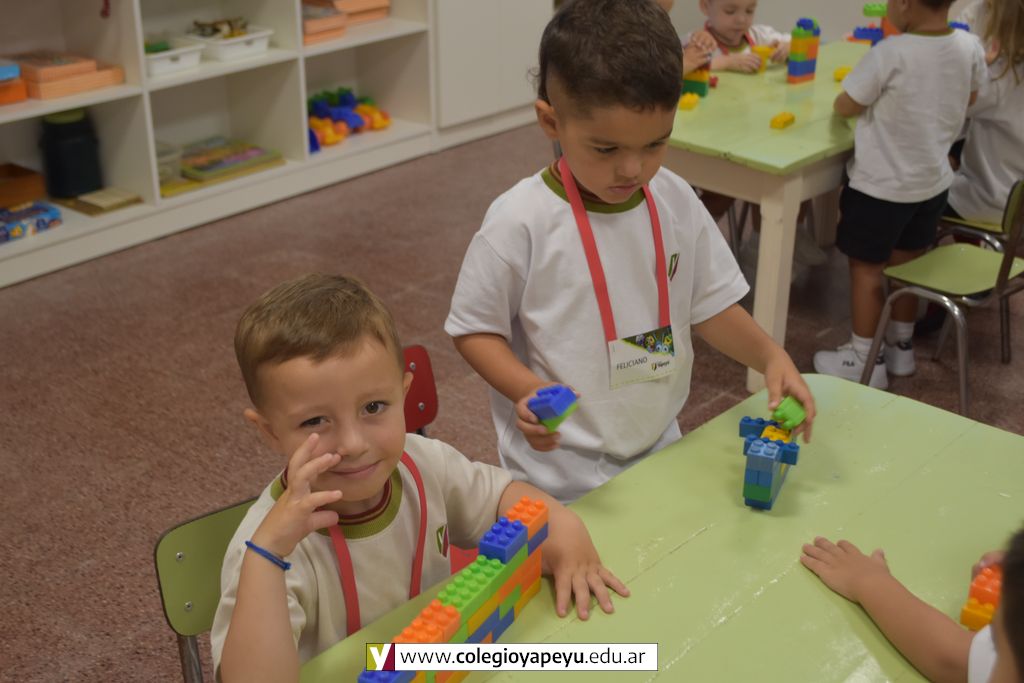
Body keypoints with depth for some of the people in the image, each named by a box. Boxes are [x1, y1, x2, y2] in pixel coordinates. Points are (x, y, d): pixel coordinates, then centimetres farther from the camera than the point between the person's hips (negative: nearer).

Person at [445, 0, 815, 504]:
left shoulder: (677, 202, -6)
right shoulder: (521, 221, -20)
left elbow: (709, 306, 5)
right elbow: (473, 329, -10)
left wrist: (770, 355, -10)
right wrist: (527, 390, -26)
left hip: (660, 453, 5)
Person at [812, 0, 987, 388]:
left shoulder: (890, 54, -26)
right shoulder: (969, 47, -7)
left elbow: (844, 107, -14)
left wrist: (875, 95, 6)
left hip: (881, 185, -6)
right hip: (933, 181, 6)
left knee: (866, 267, 9)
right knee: (906, 263, 21)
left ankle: (864, 359, 18)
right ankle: (901, 347, 36)